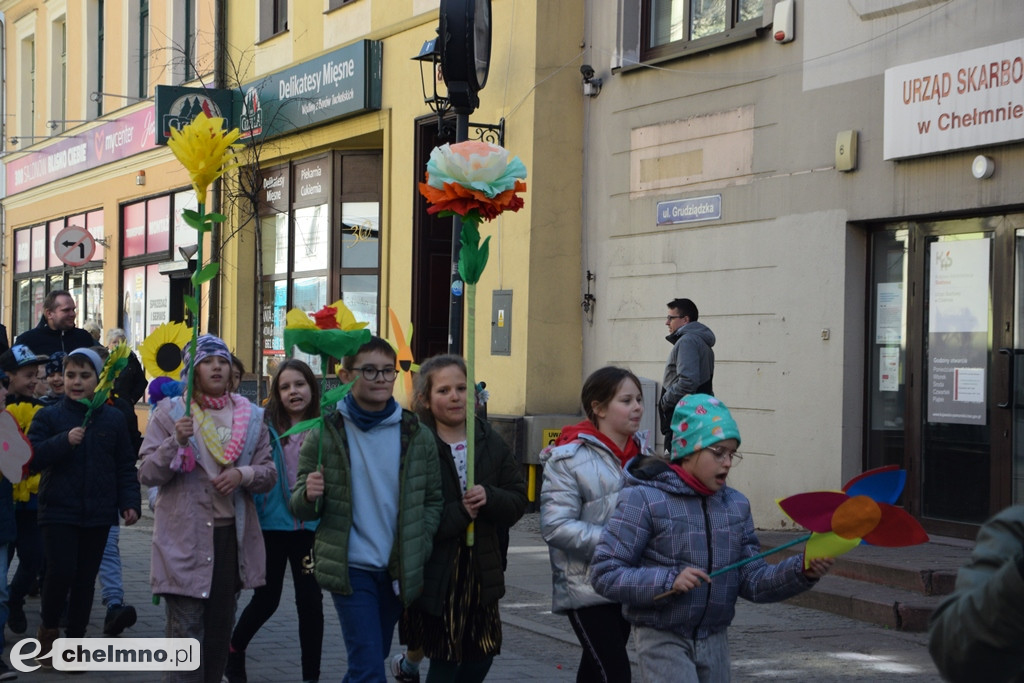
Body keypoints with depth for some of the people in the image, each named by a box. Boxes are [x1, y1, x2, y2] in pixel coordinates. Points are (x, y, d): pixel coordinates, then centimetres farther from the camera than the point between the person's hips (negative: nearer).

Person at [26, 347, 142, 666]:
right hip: (59, 511, -2)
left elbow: (125, 467, 8)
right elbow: (30, 459, -9)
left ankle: (75, 640, 18)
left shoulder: (113, 419, 6)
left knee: (86, 579, 7)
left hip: (98, 514, 2)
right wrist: (64, 441, -21)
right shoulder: (49, 416, 0)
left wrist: (130, 502, -1)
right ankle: (48, 629, 10)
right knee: (61, 571, -14)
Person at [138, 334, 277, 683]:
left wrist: (243, 474, -12)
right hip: (185, 537, -4)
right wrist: (176, 441, -21)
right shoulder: (170, 412, 0)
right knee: (185, 630, -7)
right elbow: (147, 474, -5)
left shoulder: (250, 416, 9)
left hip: (232, 534, 4)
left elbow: (269, 473, 9)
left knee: (220, 627, 13)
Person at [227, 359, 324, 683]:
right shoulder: (266, 428, -6)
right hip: (272, 525, -1)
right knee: (266, 599, 11)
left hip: (310, 527, 1)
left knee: (310, 601, 3)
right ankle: (233, 652, 38)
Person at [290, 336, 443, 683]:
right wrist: (310, 495, -22)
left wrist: (418, 550, -2)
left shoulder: (417, 435, 2)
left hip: (398, 571, 3)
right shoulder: (326, 433, -4)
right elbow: (299, 508, 0)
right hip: (350, 568, -3)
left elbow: (433, 499, 9)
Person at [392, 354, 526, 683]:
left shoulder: (491, 442, 6)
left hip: (480, 568, 5)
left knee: (481, 656, 12)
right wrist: (459, 513, -20)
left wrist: (489, 498, -13)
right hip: (434, 571, -5)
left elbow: (518, 501, 5)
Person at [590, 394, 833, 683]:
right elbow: (604, 574, -14)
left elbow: (753, 581, 6)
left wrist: (802, 572, -12)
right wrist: (669, 580, -25)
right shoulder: (643, 499, -12)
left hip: (714, 641, 6)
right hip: (662, 638, -6)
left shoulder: (736, 505, 7)